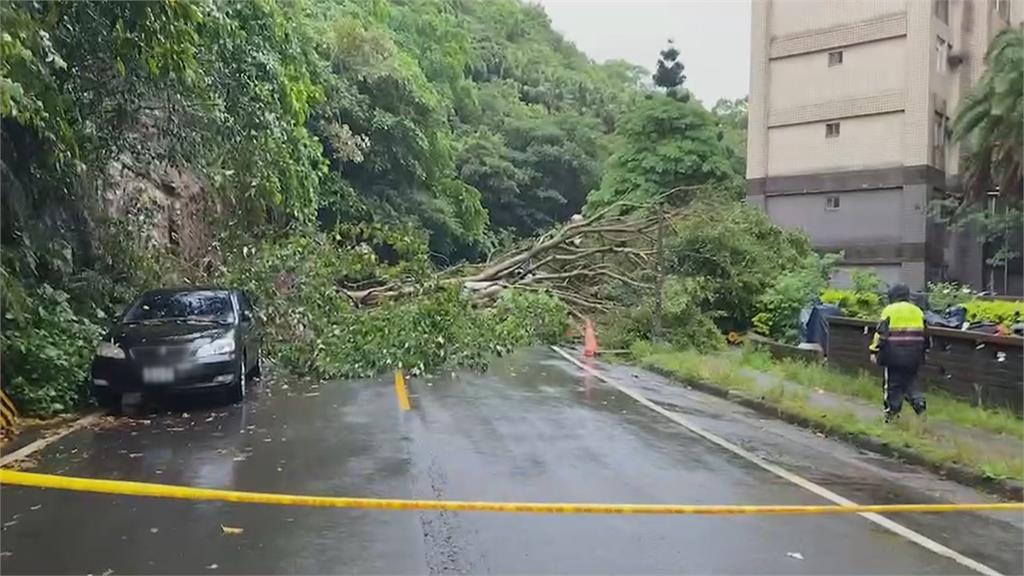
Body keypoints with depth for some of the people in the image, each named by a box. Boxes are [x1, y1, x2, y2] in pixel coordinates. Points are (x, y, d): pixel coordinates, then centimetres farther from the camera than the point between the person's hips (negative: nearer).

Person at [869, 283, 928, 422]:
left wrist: (874, 350, -5)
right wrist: (922, 351, 29)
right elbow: (925, 334, 18)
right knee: (911, 380, 19)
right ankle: (919, 403, 2)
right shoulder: (917, 311, 12)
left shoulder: (889, 310, -4)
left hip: (894, 355, -4)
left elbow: (881, 333, -9)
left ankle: (892, 413, 9)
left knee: (893, 382, 4)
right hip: (914, 356, 4)